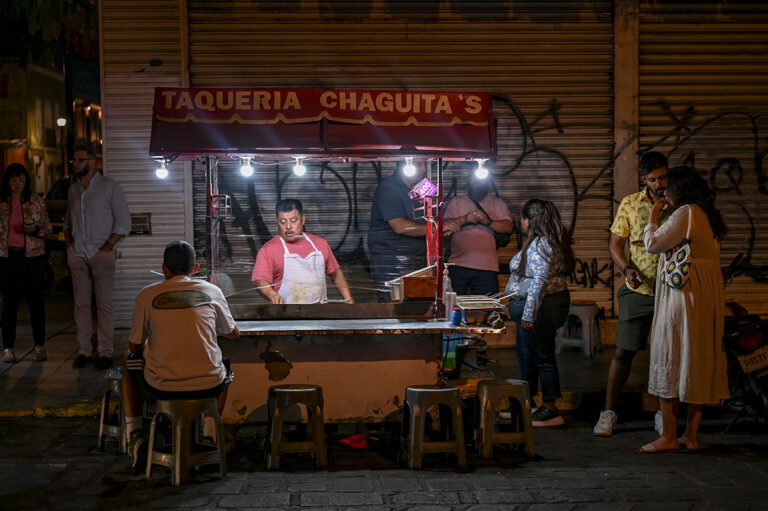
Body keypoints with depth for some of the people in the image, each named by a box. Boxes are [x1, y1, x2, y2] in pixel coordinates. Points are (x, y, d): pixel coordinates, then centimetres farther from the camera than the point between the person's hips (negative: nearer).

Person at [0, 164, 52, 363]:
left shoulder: (37, 201, 5)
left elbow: (47, 227, 6)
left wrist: (35, 229, -12)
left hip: (33, 256, -1)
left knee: (35, 300, 0)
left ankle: (40, 347, 8)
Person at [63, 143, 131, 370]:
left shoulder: (109, 187, -1)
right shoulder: (73, 190, 15)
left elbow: (123, 222, -3)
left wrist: (107, 246, -10)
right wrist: (68, 242, 9)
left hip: (100, 254, -5)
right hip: (77, 255, 5)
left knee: (104, 305, -3)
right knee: (81, 304, 7)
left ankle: (105, 352, 3)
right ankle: (84, 350, 13)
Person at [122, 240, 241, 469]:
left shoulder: (147, 294, -1)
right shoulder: (212, 291, 3)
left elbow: (135, 346, 5)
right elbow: (234, 335, 17)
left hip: (161, 387, -1)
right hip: (208, 385, 1)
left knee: (130, 364, 31)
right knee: (226, 370, 37)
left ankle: (135, 436, 22)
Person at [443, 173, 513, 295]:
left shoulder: (498, 204, 16)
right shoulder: (457, 201, 17)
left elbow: (508, 227, 2)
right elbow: (445, 224, 4)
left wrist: (488, 221, -16)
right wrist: (464, 219, -13)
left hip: (487, 267, 0)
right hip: (459, 265, 0)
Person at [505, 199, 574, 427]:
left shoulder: (540, 244, -18)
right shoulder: (543, 242, 15)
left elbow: (539, 282, -25)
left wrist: (528, 314, -26)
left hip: (540, 306, -11)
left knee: (542, 357, -4)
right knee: (526, 356, 18)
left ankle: (550, 410, 2)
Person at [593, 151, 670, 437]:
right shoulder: (630, 204, 4)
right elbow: (615, 244, 4)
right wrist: (627, 268, -13)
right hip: (638, 290, 0)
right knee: (624, 351, 0)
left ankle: (664, 413, 20)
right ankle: (609, 412, 9)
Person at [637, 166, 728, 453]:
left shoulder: (685, 213, -12)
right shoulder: (709, 215, 15)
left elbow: (653, 245, -11)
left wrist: (653, 218, 5)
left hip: (683, 293, -9)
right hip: (710, 294, 9)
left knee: (669, 360, -4)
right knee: (700, 362, 9)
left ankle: (669, 436, -3)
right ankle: (692, 435, 14)